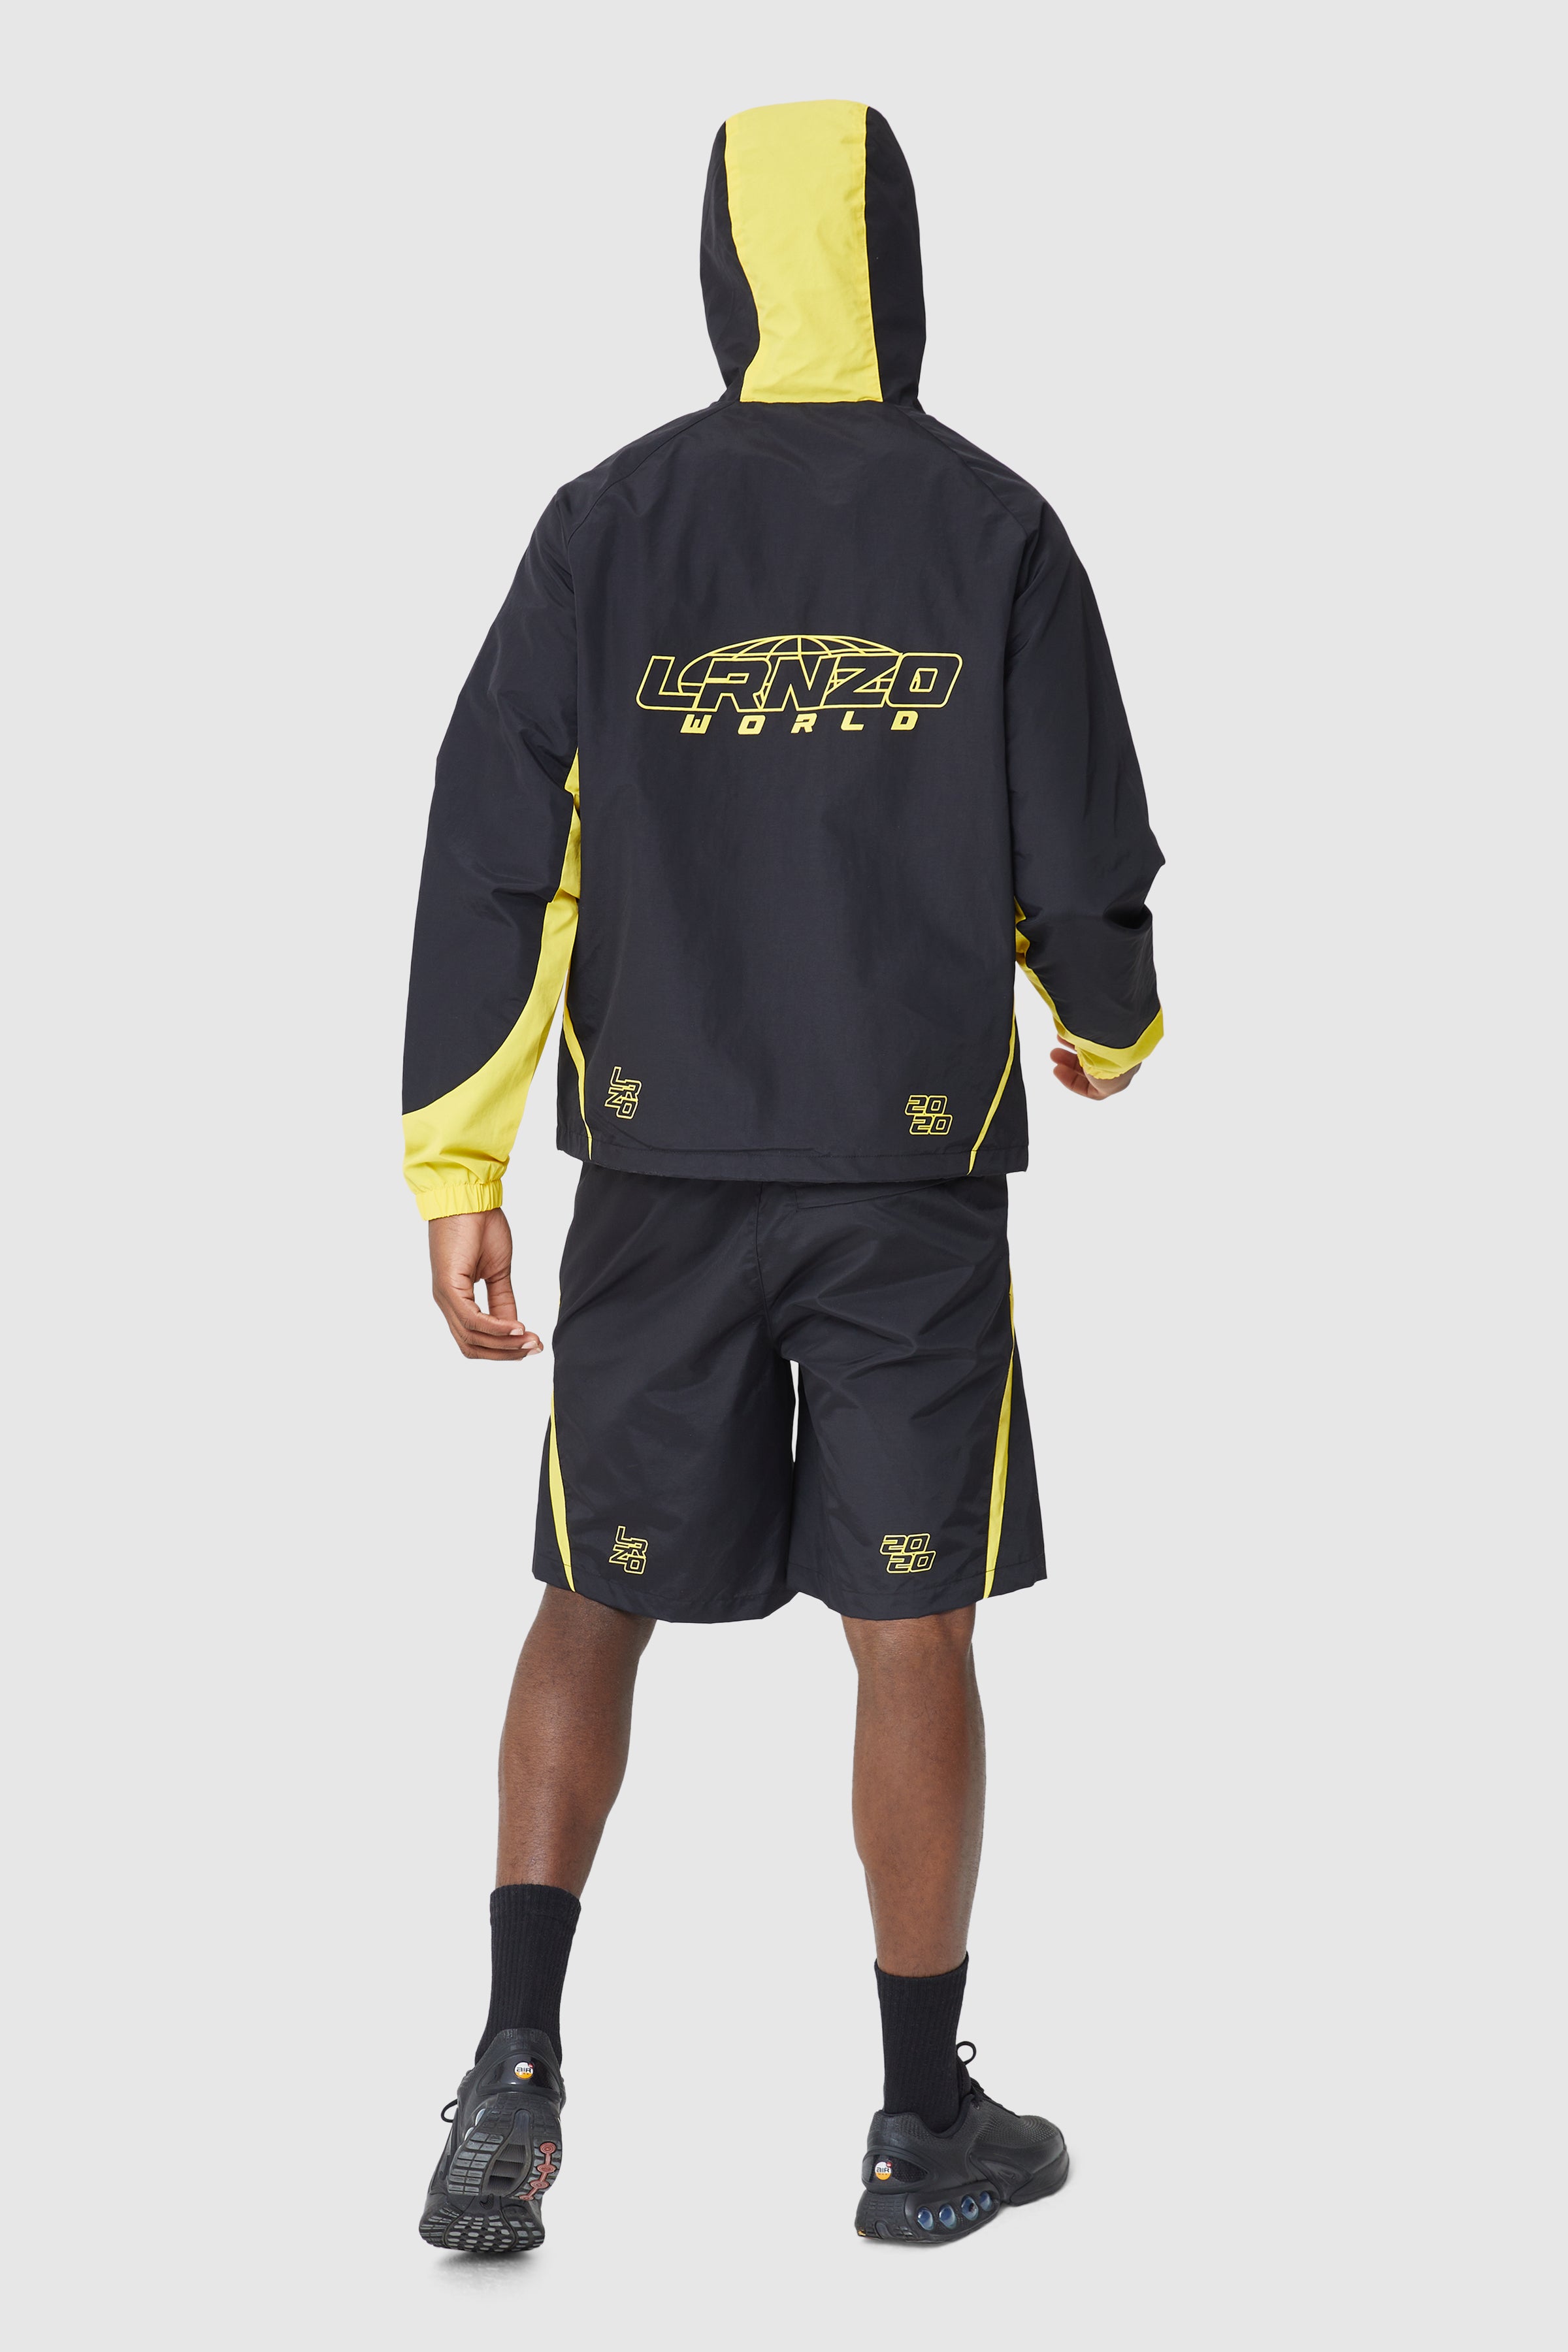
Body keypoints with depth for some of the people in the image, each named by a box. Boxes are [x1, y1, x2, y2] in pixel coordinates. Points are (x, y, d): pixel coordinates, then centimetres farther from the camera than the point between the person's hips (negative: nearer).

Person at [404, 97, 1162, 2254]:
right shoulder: (995, 533, -3)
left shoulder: (608, 526, -1)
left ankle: (518, 2070, 3)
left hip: (663, 1169, 1)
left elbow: (492, 858, -6)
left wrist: (456, 1175, -2)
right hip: (916, 1173, -1)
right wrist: (1112, 1030, 19)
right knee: (913, 1632, 7)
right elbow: (1082, 869, -3)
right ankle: (927, 2127, 17)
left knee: (599, 1602, 15)